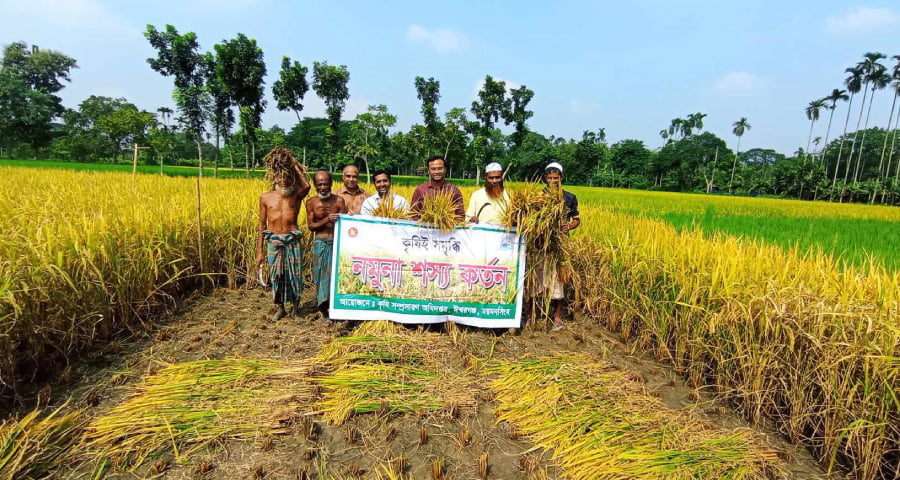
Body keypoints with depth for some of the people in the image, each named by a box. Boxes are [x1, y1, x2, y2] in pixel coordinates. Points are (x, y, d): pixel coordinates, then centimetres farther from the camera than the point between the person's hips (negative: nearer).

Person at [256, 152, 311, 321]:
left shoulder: (297, 195, 0)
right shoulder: (265, 197, 4)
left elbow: (306, 185, -25)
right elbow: (262, 225, 7)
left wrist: (295, 165, -11)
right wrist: (259, 251, 4)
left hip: (293, 241, -1)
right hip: (273, 241, 2)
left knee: (294, 275, 4)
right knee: (276, 276, 9)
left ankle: (296, 307, 29)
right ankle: (280, 308, 28)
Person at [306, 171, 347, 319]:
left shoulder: (339, 201, -4)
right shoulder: (311, 202, 0)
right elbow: (311, 226, -3)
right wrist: (326, 220, -17)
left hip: (336, 242, -1)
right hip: (320, 243, 1)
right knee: (321, 275, 5)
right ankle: (324, 310, 18)